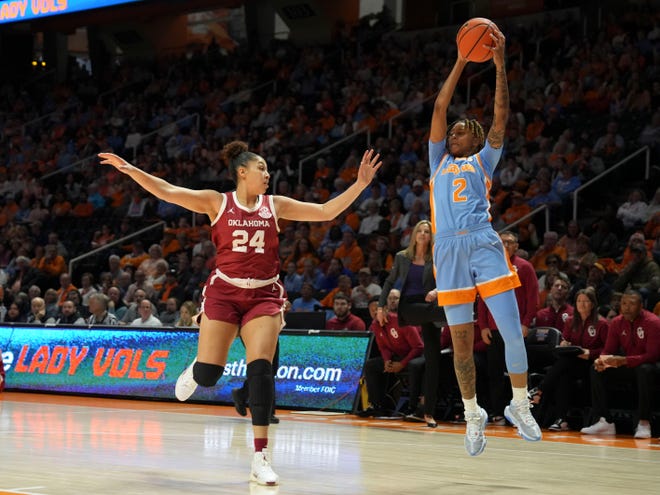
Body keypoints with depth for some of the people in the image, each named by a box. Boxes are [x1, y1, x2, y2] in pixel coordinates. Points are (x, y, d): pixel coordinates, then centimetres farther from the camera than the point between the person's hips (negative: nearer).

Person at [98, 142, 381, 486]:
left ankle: (260, 456, -10)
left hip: (263, 296, 1)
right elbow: (167, 192, -8)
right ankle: (195, 370, 38)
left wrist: (360, 184, -5)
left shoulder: (275, 206, 6)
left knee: (261, 370, -14)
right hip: (224, 292, -1)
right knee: (208, 376, -4)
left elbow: (326, 212, 3)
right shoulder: (217, 202, 0)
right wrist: (130, 169, -18)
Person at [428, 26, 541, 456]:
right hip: (449, 248, 2)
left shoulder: (483, 161, 21)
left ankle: (520, 406, 5)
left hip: (484, 243, -2)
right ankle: (472, 414, 16)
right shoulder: (439, 162, 25)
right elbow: (440, 108, 18)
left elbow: (501, 117, 10)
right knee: (461, 340, 3)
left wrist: (500, 64, 4)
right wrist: (461, 62, 16)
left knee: (512, 330, -10)